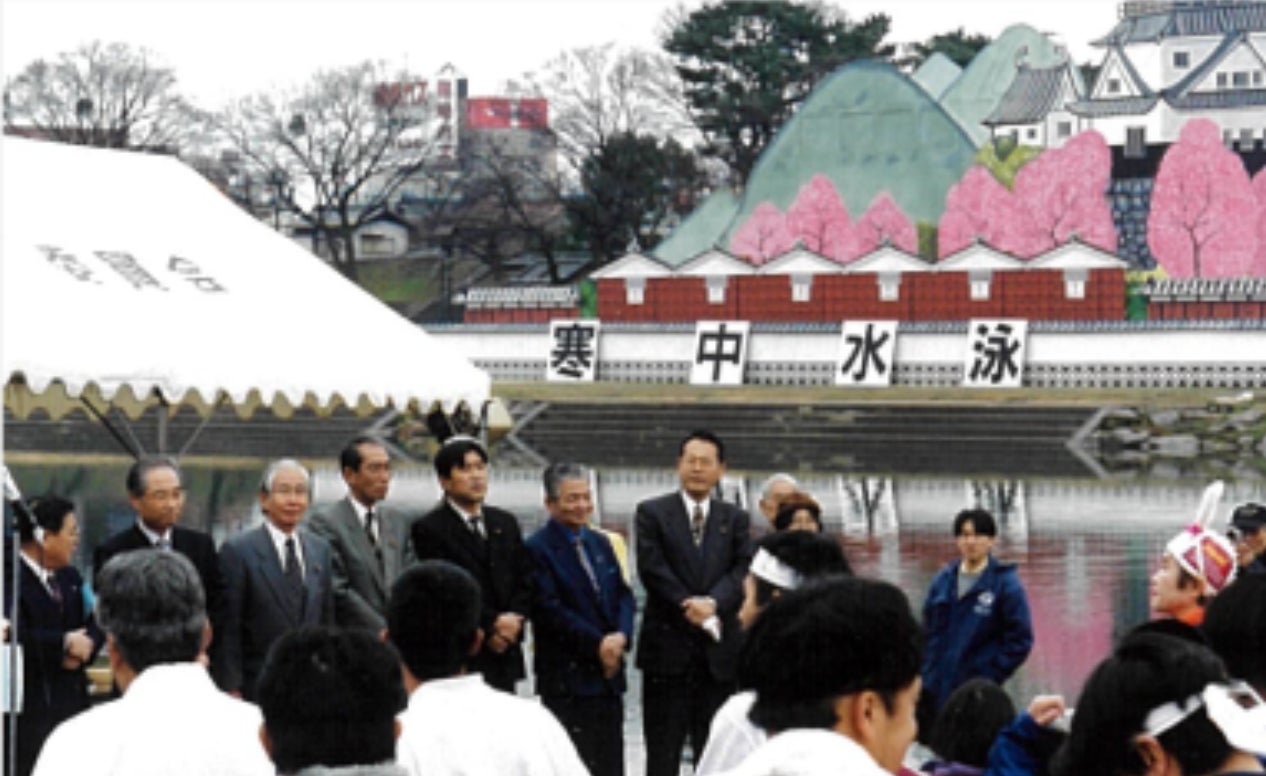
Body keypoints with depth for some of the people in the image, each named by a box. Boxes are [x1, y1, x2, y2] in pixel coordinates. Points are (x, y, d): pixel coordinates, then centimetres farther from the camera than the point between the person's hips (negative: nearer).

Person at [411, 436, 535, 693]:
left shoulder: (506, 523, 18)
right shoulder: (429, 528, -3)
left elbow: (527, 579, 14)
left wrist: (514, 619, -4)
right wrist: (491, 624, -12)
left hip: (506, 655, 6)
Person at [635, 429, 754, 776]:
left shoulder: (735, 519, 12)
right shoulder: (652, 513, 4)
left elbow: (743, 570, 0)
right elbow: (653, 569, -7)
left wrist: (713, 603, -18)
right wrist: (691, 609, -15)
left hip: (719, 651, 3)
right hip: (668, 647, -2)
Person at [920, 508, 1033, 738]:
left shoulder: (1006, 584, -6)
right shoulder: (943, 581, 9)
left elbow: (1020, 639, -5)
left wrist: (992, 675, -10)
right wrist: (926, 673, 7)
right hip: (935, 690, 5)